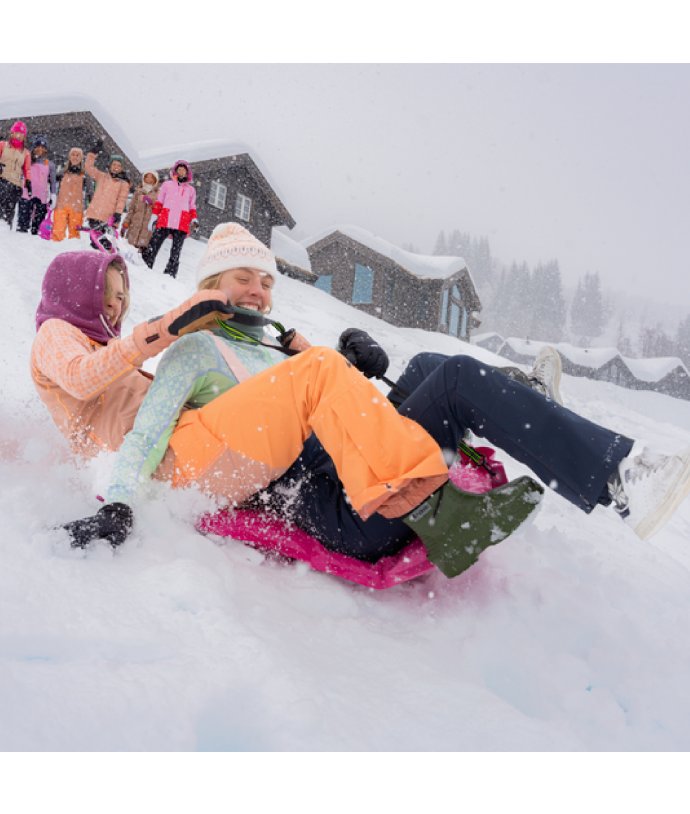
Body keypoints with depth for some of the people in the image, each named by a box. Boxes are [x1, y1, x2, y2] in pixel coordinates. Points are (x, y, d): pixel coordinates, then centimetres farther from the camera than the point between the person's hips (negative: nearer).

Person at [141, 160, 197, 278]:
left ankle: (169, 274, -9)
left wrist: (194, 220, 6)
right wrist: (154, 216, 4)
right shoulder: (167, 184, 18)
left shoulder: (191, 189, 23)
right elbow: (159, 202, 14)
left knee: (176, 252, -6)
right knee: (152, 247, -9)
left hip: (182, 224, 1)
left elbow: (192, 207, 22)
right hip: (165, 221, -1)